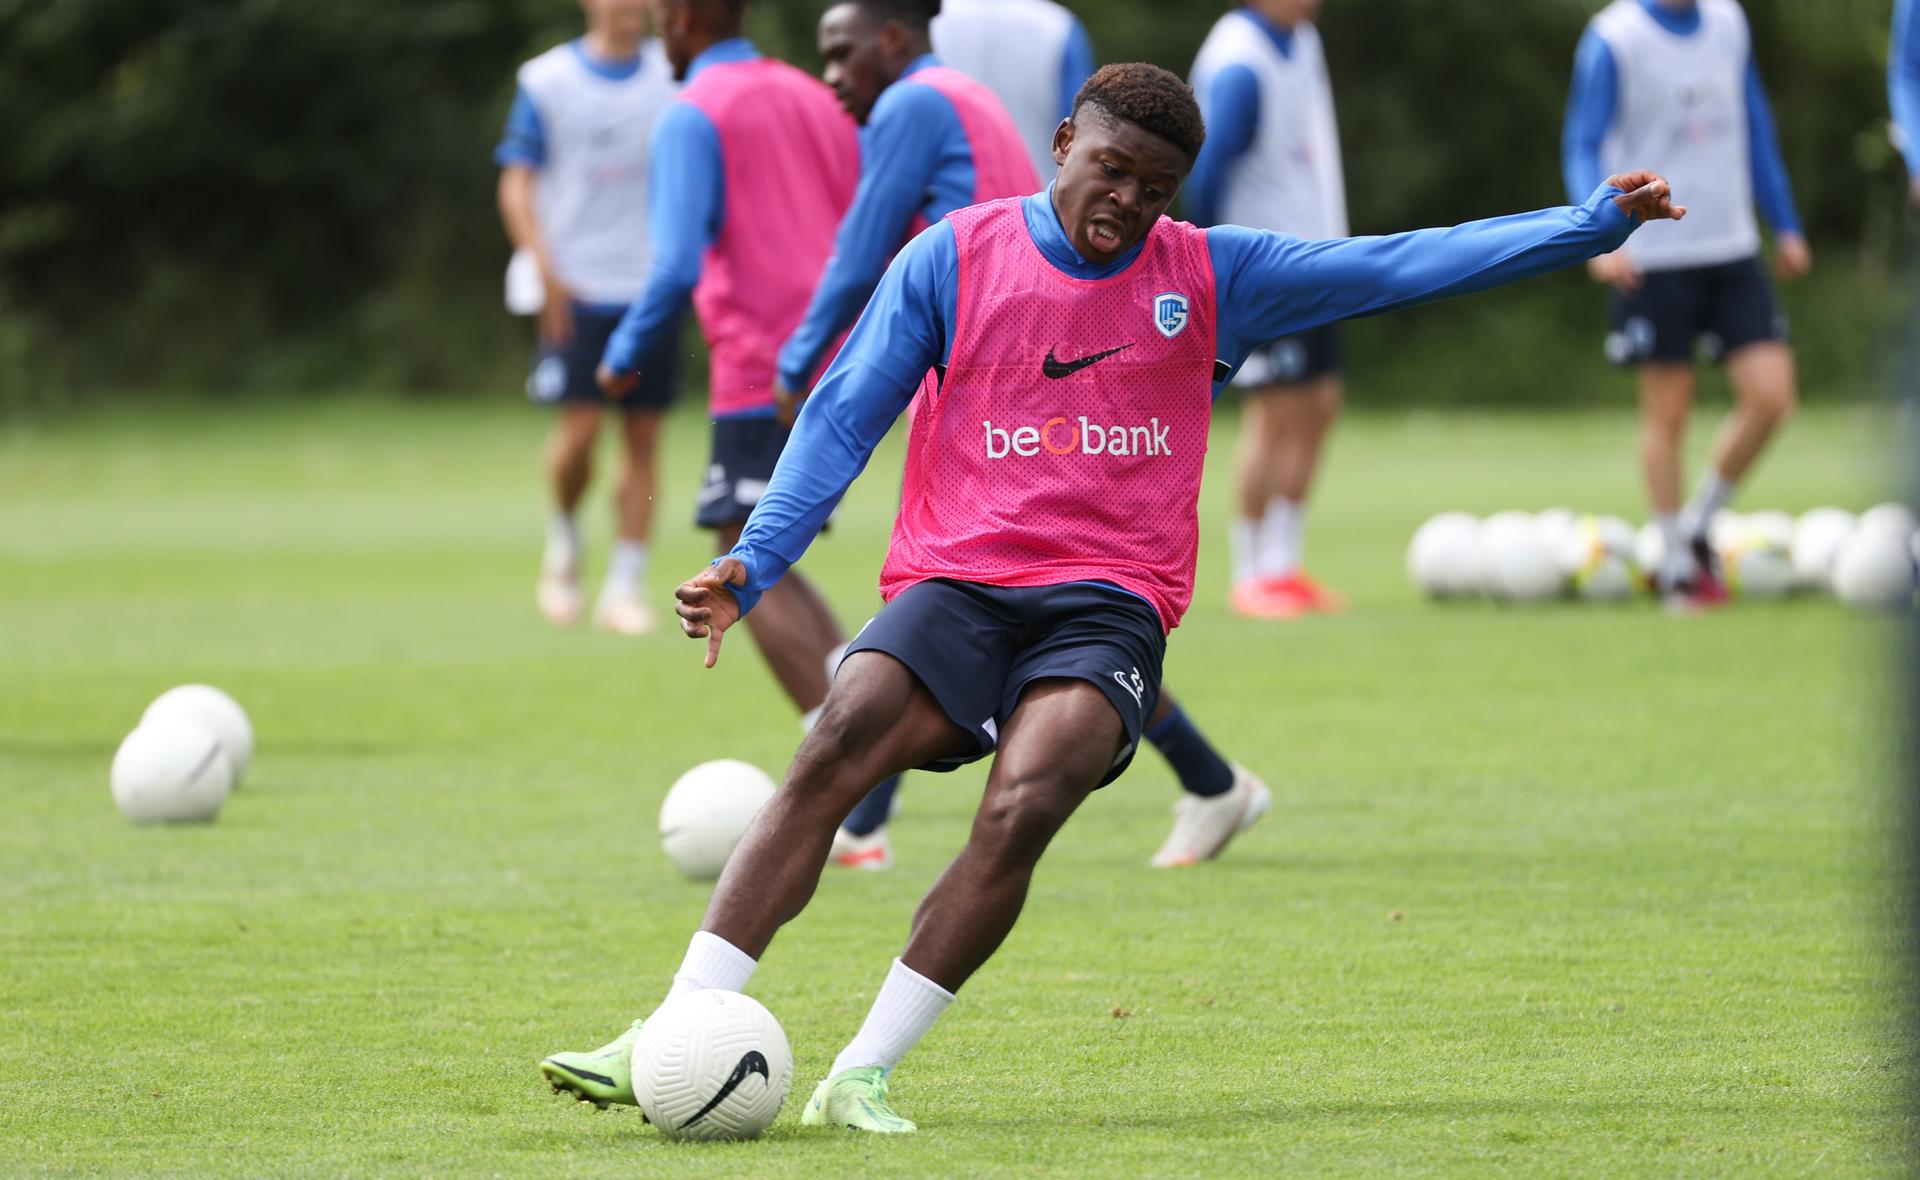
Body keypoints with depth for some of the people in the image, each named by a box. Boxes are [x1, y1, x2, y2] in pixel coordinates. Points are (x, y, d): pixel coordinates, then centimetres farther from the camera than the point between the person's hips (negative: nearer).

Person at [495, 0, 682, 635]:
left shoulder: (674, 77, 6)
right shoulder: (549, 81, 0)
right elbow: (517, 183, 0)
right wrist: (546, 269, -11)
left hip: (652, 285, 2)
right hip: (577, 288, -2)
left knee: (643, 437, 0)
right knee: (579, 428, -12)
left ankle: (625, 586, 7)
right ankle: (564, 538, 16)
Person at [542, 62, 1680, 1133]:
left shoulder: (1212, 278, 11)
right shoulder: (954, 258, 7)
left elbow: (1396, 267, 9)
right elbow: (842, 418, 6)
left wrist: (1592, 224, 3)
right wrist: (751, 566, -5)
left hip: (1108, 607, 1)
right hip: (955, 586, 0)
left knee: (1025, 808, -28)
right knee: (835, 750, -27)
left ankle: (863, 1075, -23)